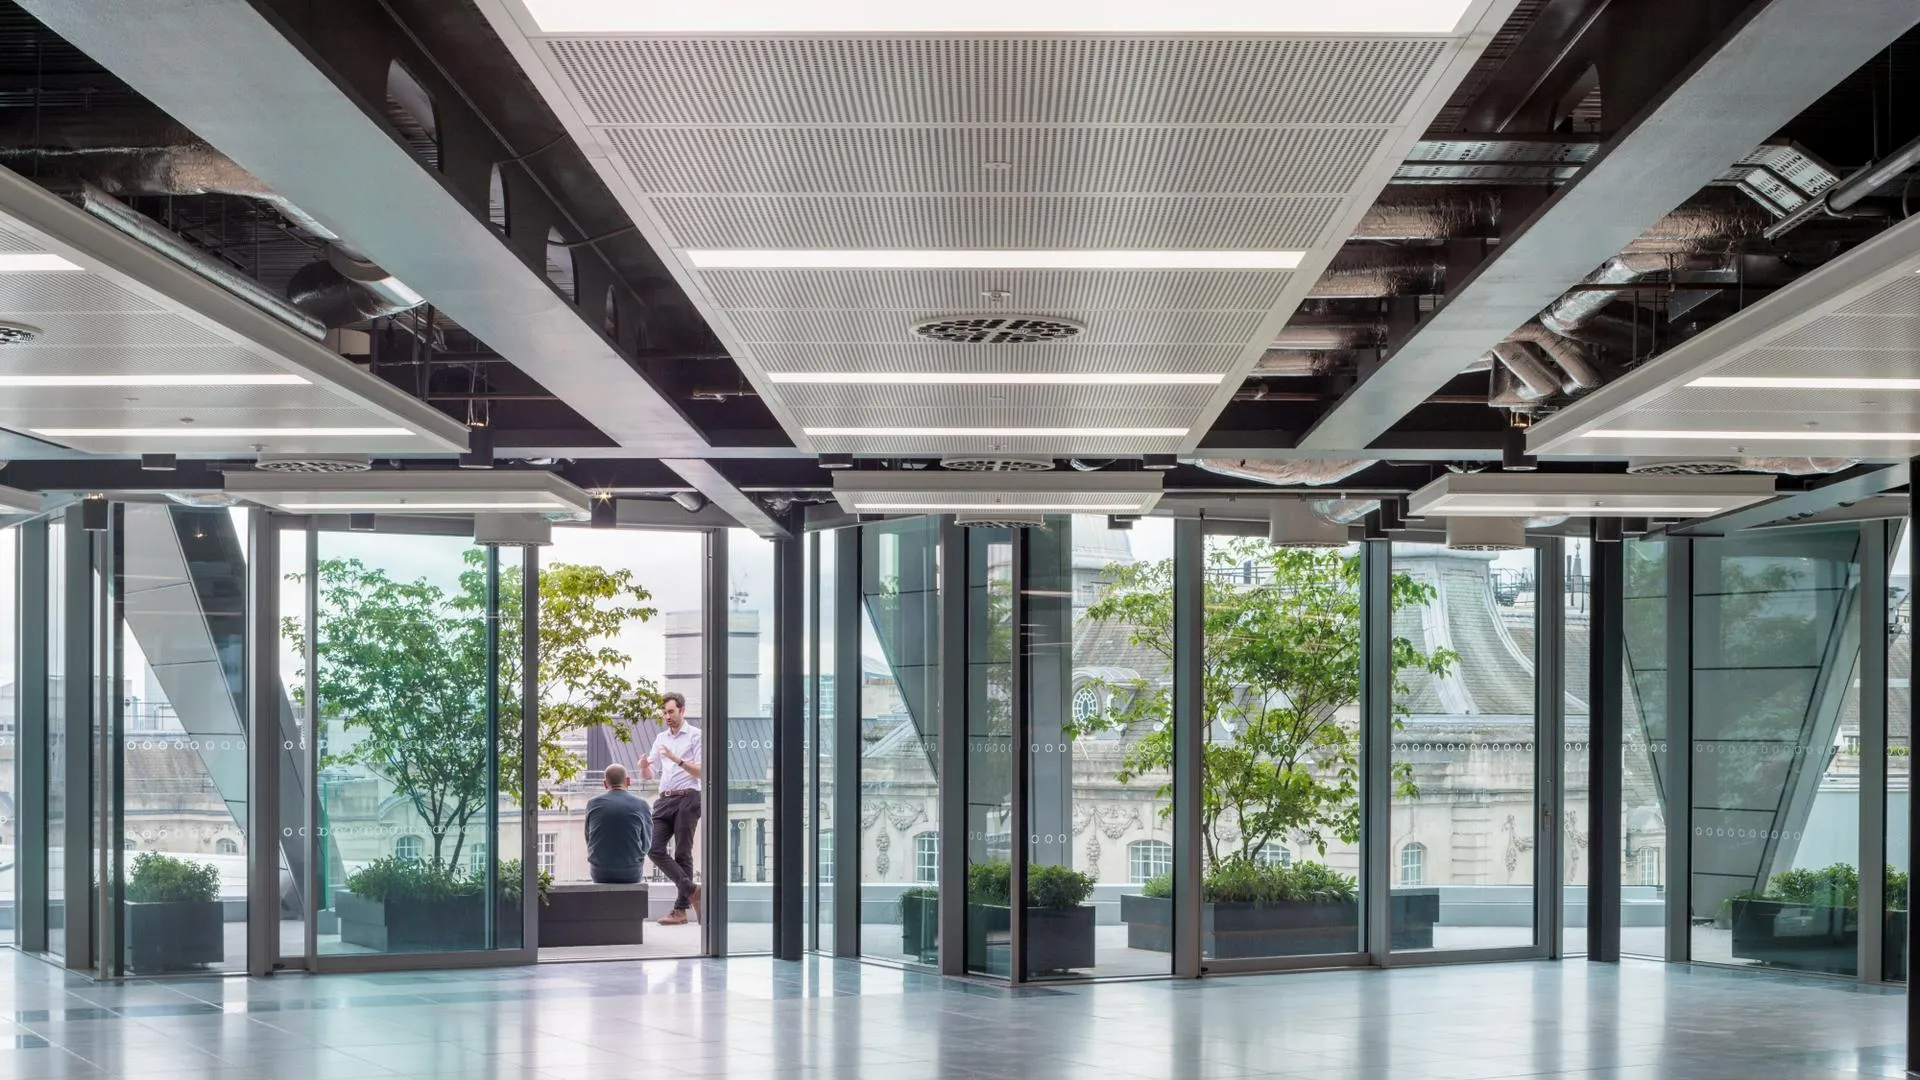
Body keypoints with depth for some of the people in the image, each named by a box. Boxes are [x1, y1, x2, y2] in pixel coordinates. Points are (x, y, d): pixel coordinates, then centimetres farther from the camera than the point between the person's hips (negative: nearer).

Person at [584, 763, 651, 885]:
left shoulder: (593, 804, -4)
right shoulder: (641, 805, -8)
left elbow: (588, 840, 8)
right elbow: (647, 844, -1)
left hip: (599, 874, 1)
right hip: (631, 874, -1)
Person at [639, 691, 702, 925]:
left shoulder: (695, 736, 1)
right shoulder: (661, 738, 19)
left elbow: (702, 771, -8)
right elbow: (650, 774, 19)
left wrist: (678, 760, -21)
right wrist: (643, 767, -4)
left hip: (687, 798, -6)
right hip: (664, 800, 6)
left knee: (682, 853, -4)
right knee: (654, 849, -7)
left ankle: (681, 909, -1)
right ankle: (691, 890, 1)